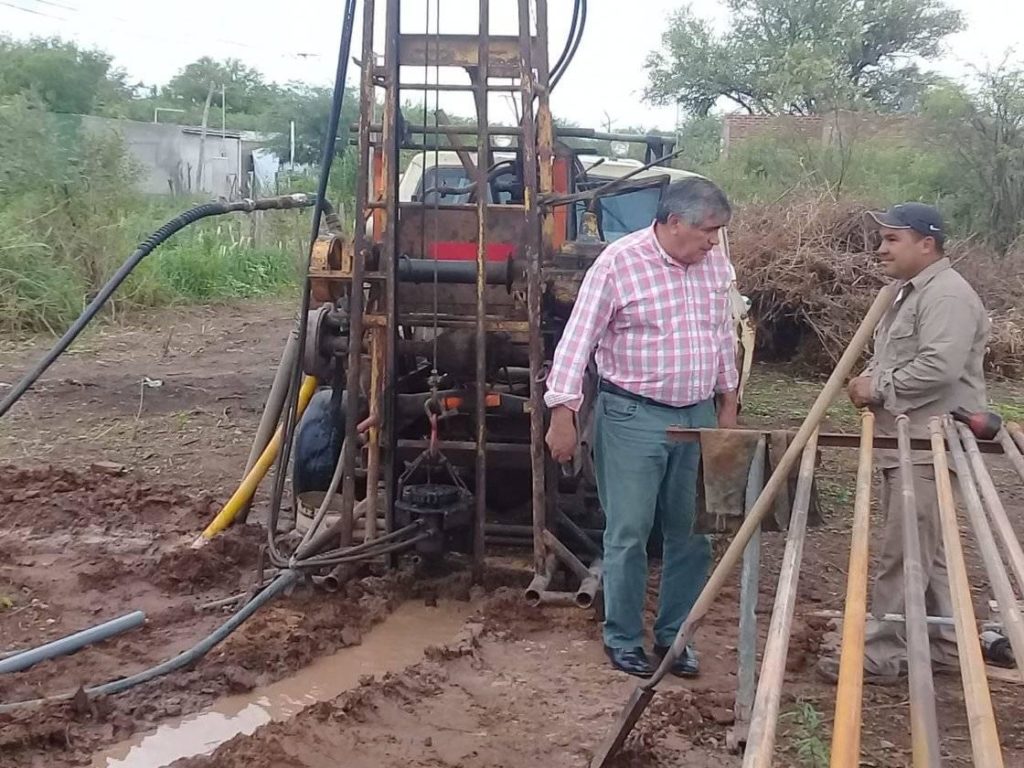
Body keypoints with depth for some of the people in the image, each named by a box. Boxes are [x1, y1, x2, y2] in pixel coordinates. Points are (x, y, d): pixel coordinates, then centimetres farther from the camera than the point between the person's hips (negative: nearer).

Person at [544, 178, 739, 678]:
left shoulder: (715, 264, 5)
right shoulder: (619, 262, -13)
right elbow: (578, 339, -13)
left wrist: (728, 403, 17)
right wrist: (562, 414, -16)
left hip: (698, 416, 6)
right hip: (634, 416, -5)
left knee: (691, 534, 10)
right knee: (628, 534, 1)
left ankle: (673, 635, 24)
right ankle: (623, 639, 17)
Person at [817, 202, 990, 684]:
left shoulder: (947, 296, -15)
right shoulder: (909, 293, 19)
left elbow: (938, 369, -26)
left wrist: (879, 389, -15)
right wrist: (869, 378, 7)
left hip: (928, 447, -11)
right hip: (905, 443, 11)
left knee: (904, 553, -6)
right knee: (926, 552, 17)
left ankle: (883, 654, 0)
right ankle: (943, 643, 28)